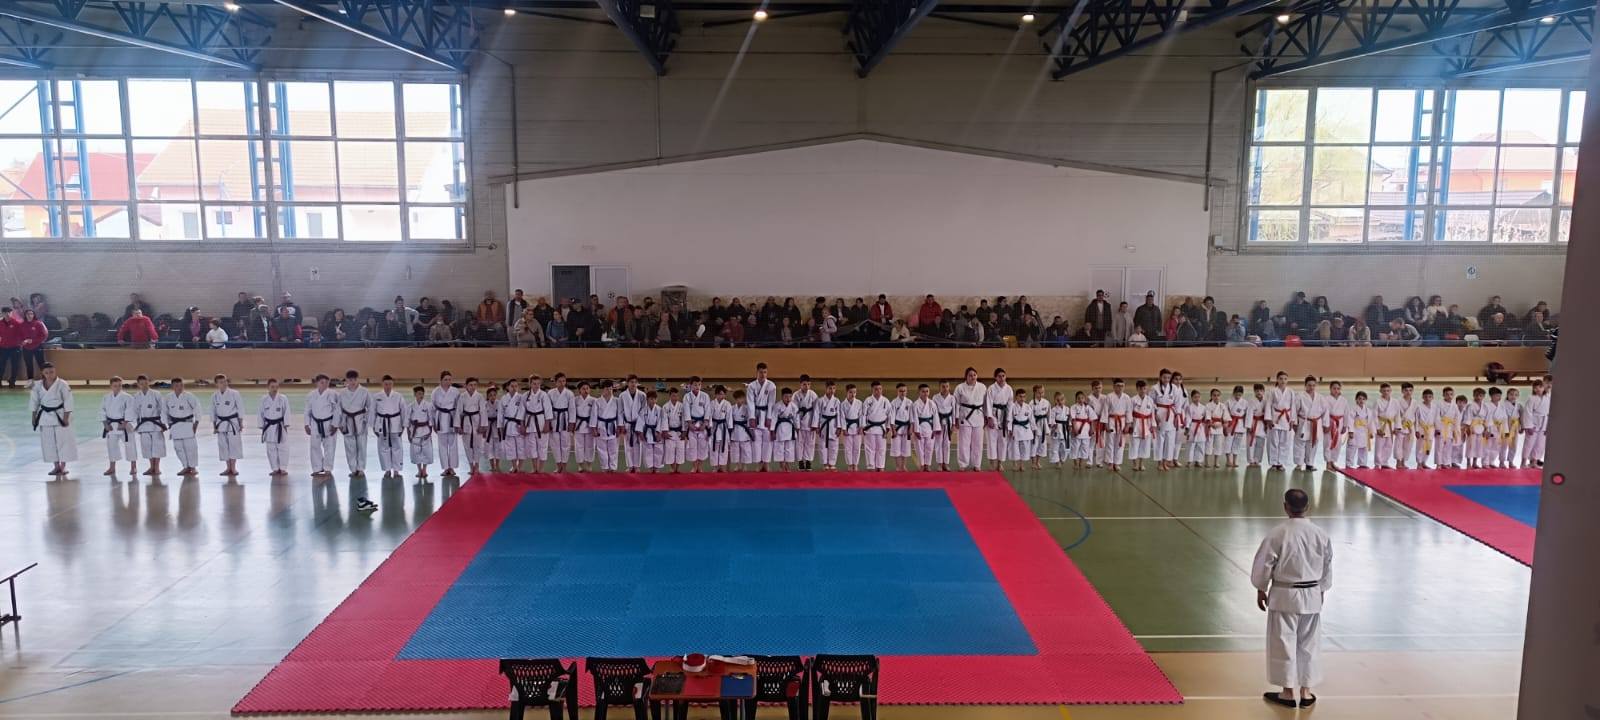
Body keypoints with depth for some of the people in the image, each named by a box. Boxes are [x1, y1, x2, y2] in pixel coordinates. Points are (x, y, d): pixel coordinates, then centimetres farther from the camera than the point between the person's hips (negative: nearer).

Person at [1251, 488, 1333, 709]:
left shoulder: (1278, 534, -17)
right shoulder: (1320, 534, -4)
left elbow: (1263, 564, -10)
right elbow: (1327, 566, 9)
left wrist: (1261, 590, 5)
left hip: (1284, 596, -4)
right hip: (1312, 596, 4)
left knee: (1284, 643, 8)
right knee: (1309, 644, 15)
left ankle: (1288, 693, 15)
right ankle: (1306, 692, 22)